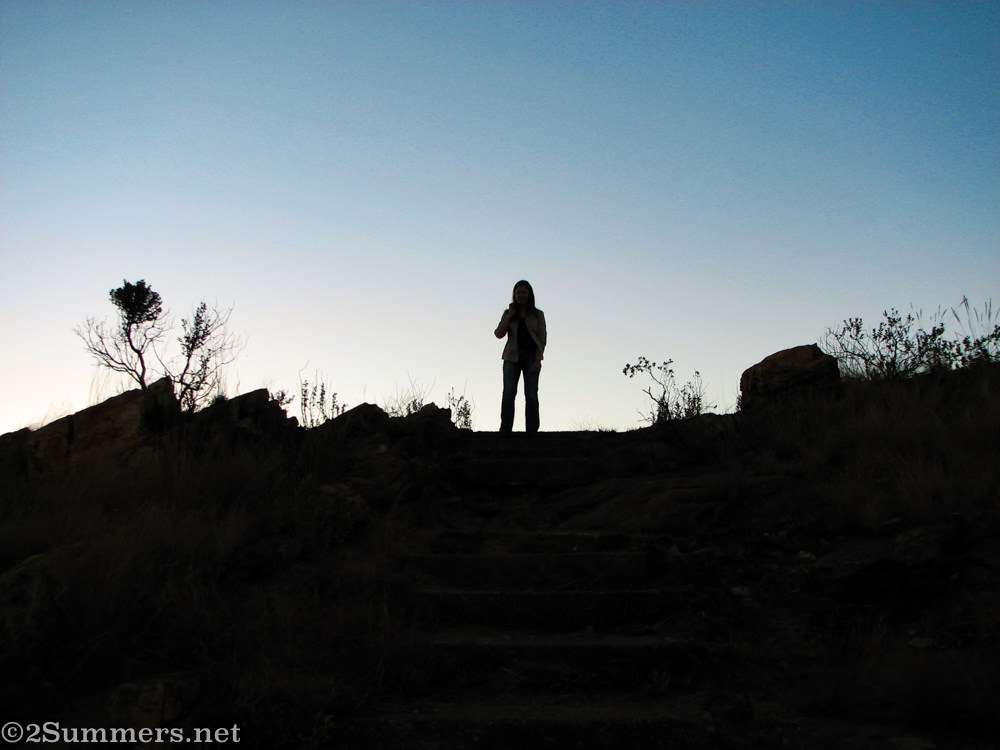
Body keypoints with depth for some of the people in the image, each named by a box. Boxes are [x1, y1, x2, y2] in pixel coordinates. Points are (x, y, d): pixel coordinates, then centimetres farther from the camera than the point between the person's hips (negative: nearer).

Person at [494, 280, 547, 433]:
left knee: (531, 394, -8)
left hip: (531, 356, -1)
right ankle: (505, 429, -15)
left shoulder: (538, 315, 11)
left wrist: (538, 360, -8)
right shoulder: (508, 314, 15)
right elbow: (499, 334, 3)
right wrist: (510, 315, -1)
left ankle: (532, 430, -9)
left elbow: (542, 339, 4)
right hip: (512, 356, 1)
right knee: (508, 393, -11)